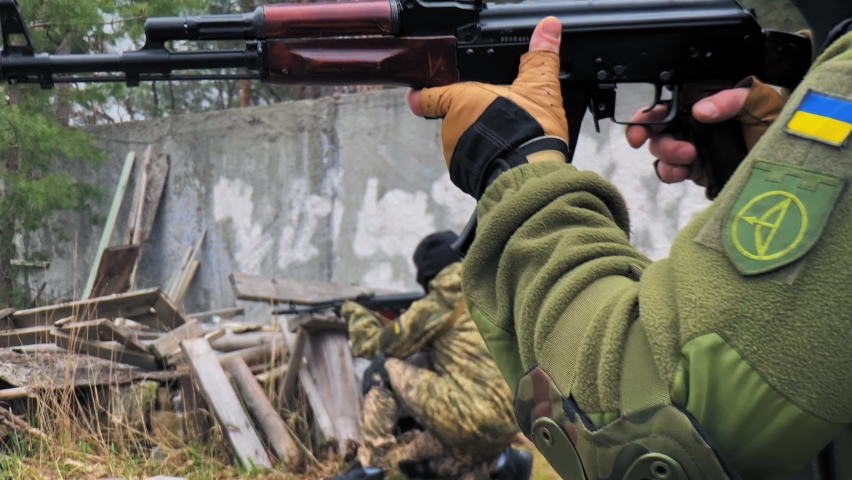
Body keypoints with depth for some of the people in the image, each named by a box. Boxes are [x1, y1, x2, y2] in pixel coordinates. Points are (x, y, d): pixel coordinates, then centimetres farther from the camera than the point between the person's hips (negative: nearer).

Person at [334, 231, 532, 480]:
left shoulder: (438, 305, -6)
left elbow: (372, 346, 4)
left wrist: (357, 314, 23)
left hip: (468, 420, -8)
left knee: (383, 369, 2)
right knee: (402, 455, 23)